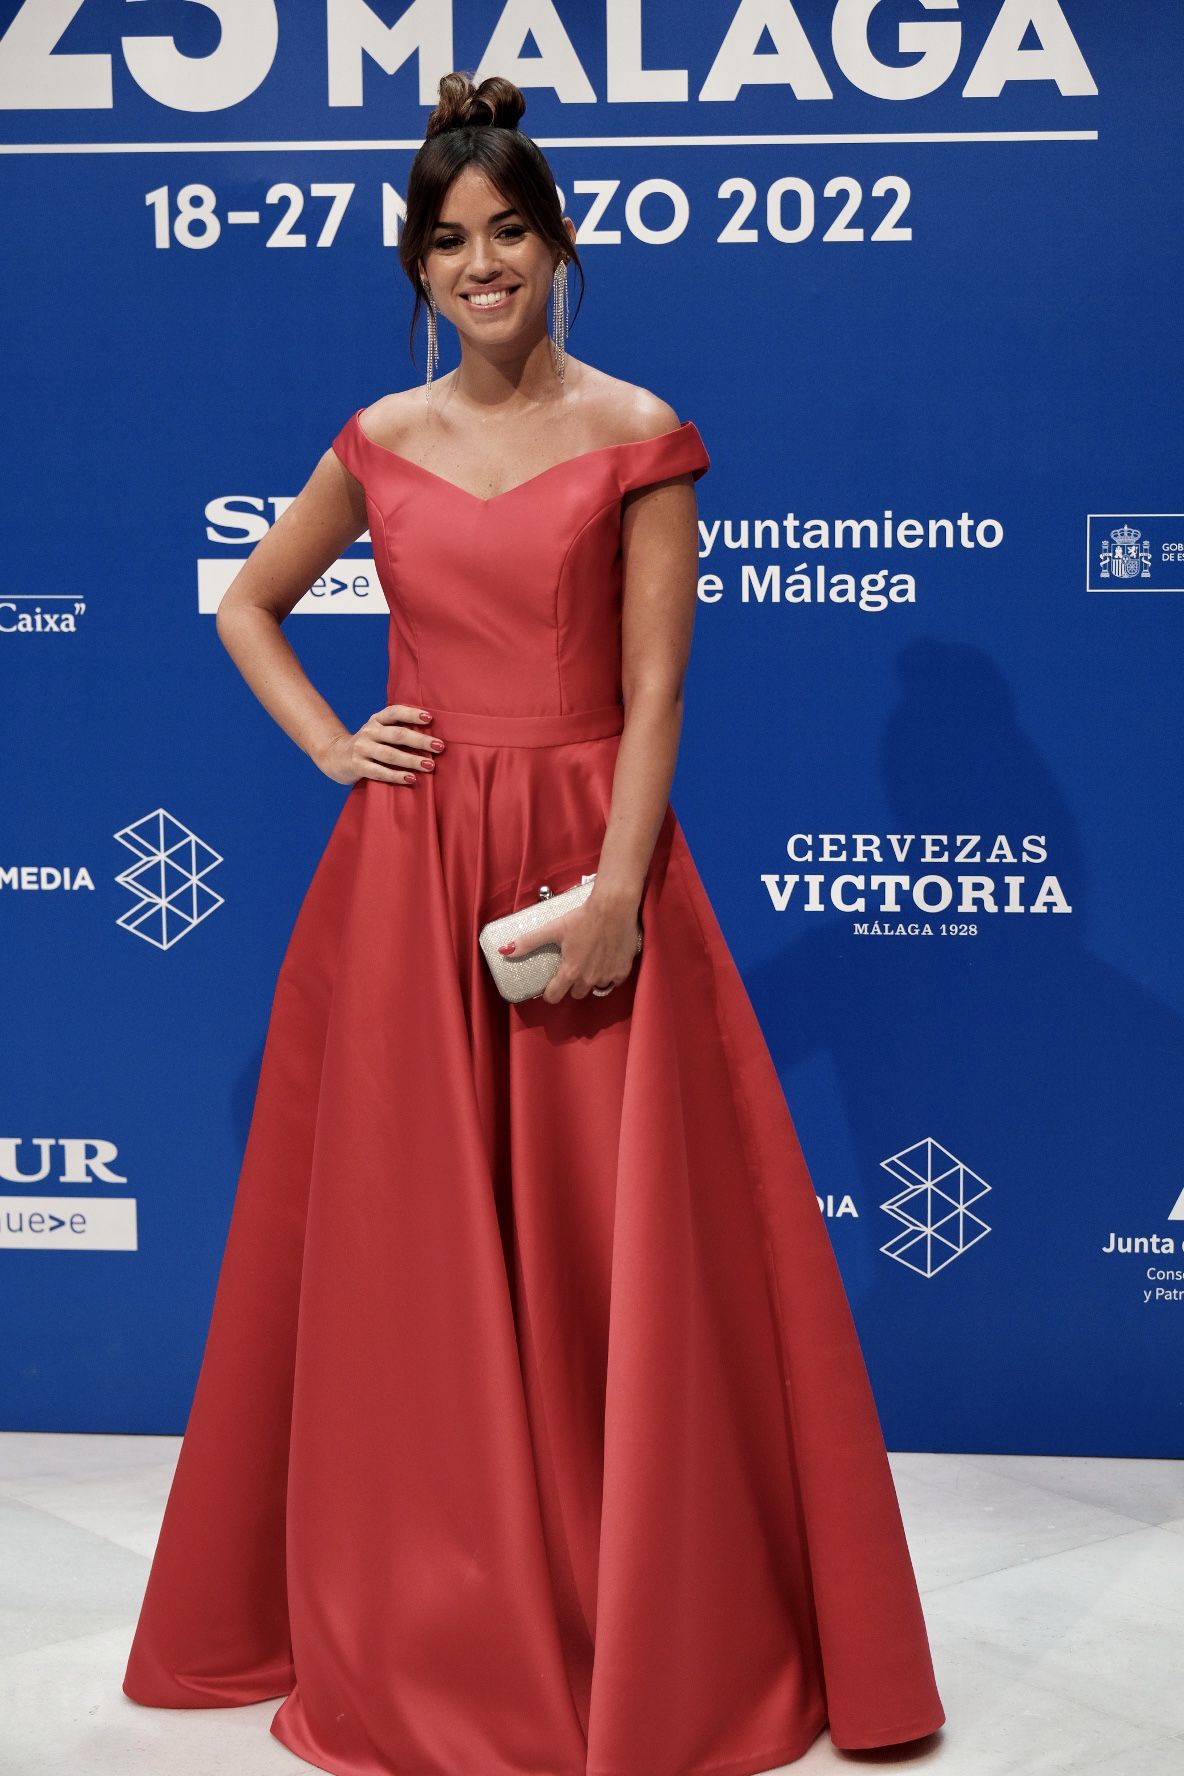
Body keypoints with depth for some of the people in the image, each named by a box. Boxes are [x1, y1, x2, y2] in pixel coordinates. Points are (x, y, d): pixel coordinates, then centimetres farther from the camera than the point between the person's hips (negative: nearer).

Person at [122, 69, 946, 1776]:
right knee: (411, 1253, 8)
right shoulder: (378, 445, 8)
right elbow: (247, 606, 21)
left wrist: (614, 889, -14)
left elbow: (654, 692, -5)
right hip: (406, 877, 3)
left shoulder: (637, 438, -1)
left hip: (588, 859, -3)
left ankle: (657, 1631, 19)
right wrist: (330, 745, 5)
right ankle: (421, 1626, 25)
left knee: (614, 1247, 2)